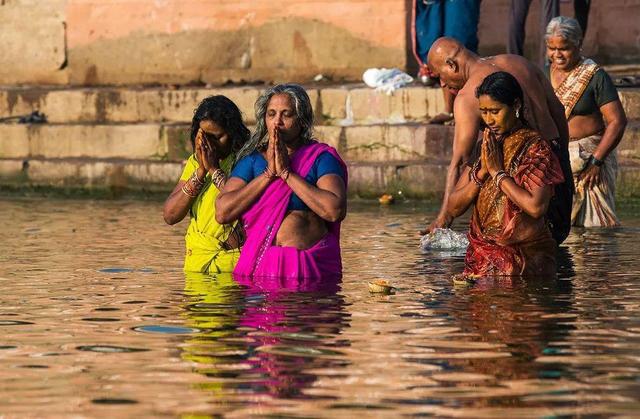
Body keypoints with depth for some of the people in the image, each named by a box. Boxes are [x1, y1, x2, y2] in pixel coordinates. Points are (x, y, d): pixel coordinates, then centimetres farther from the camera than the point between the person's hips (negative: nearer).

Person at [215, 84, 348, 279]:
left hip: (310, 265, -2)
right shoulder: (252, 159, 11)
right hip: (259, 262, 2)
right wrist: (269, 173, -6)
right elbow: (222, 212, -2)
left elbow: (335, 211, -13)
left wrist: (286, 172, -9)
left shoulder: (321, 157, 3)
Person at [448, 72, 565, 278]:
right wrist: (482, 171, -5)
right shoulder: (485, 146, 13)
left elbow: (536, 207, -20)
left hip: (524, 258, -5)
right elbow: (454, 207, 9)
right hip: (481, 254, 5)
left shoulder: (535, 146, -5)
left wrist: (497, 172, -12)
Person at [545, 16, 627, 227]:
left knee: (594, 220, -7)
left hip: (589, 156, -4)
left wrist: (596, 161, -16)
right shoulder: (546, 73, 8)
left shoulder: (595, 77, -8)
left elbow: (617, 121, -12)